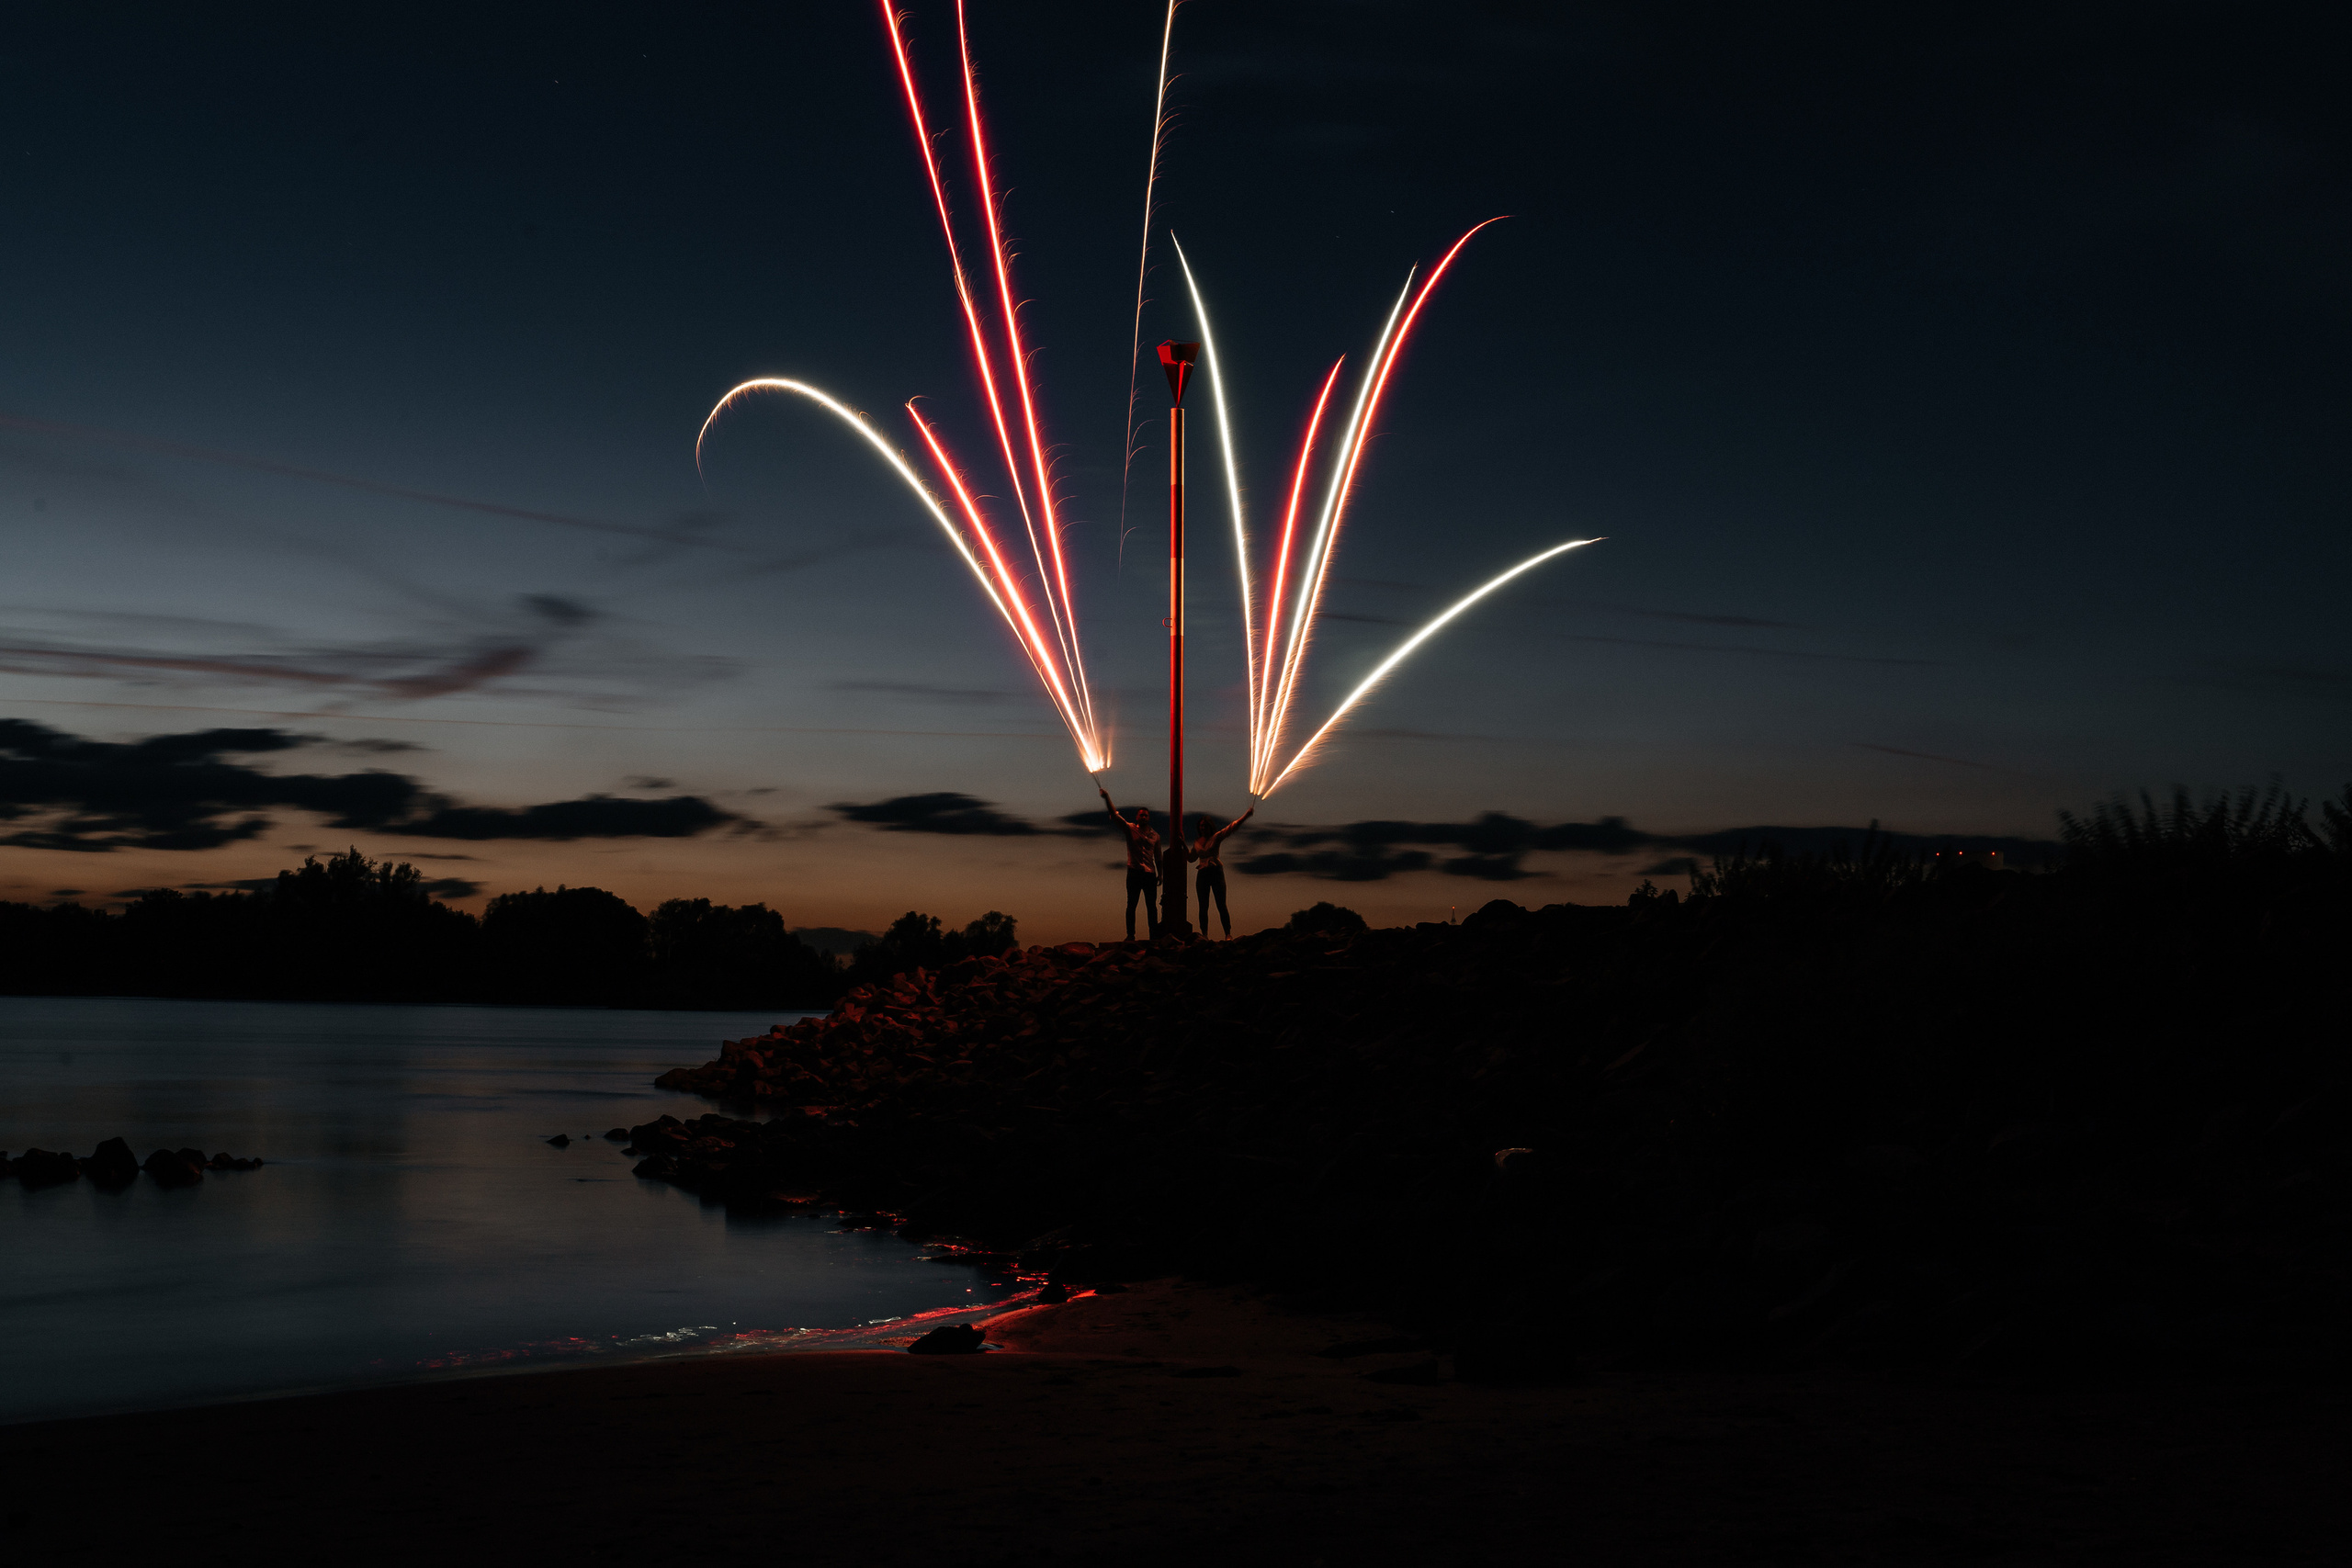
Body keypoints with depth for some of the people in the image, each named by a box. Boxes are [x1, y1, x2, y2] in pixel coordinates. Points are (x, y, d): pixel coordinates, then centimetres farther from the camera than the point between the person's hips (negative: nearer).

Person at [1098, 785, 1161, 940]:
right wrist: (1107, 798, -17)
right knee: (1131, 905, 0)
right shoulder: (1130, 829, 5)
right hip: (1134, 872, -2)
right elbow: (1115, 815, -6)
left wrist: (1160, 874, 11)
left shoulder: (1155, 836, 13)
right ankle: (1130, 935, 3)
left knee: (1151, 906, 2)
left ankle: (1154, 934, 5)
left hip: (1150, 874, 2)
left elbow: (1158, 857, 18)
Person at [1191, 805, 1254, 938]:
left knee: (1221, 906, -7)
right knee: (1203, 907, 3)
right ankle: (1204, 935, 7)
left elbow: (1232, 827, -8)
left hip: (1216, 872, -4)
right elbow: (1192, 858, 21)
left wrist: (1246, 815, -19)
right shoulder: (1197, 842, 13)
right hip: (1202, 875, 4)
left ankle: (1228, 934, -7)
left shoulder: (1217, 837, 1)